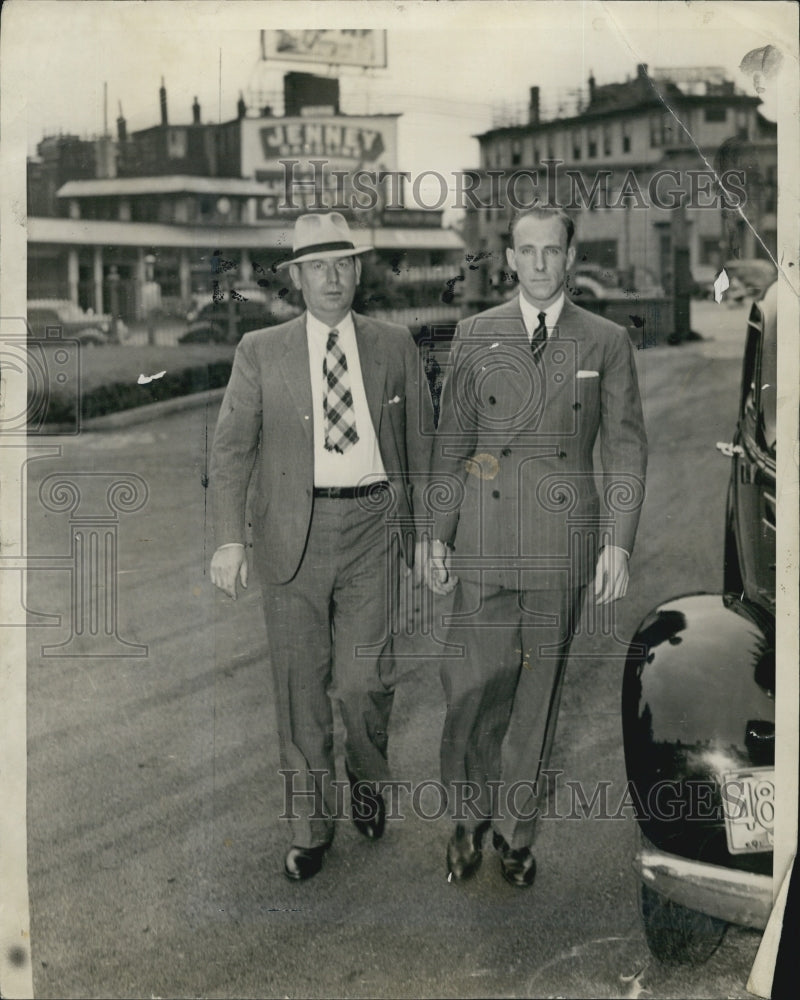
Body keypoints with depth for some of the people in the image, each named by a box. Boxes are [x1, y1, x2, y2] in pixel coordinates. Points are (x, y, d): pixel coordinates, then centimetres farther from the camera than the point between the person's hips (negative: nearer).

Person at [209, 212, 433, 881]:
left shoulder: (394, 346, 7)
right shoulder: (261, 352, 4)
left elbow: (421, 439, 13)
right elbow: (232, 448, 0)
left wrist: (426, 529, 11)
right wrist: (231, 538, -10)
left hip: (372, 525, 0)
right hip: (293, 533, 0)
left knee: (363, 679, -6)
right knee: (301, 688, 6)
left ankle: (369, 779, 27)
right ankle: (311, 827, 23)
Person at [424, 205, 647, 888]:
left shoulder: (607, 342, 4)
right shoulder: (474, 337, 7)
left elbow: (627, 449, 4)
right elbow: (451, 442, 9)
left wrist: (619, 543, -3)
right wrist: (438, 534, 4)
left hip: (565, 537, 0)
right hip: (486, 535, 0)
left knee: (540, 689, 8)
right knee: (475, 683, -2)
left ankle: (515, 829, 24)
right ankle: (471, 814, 22)